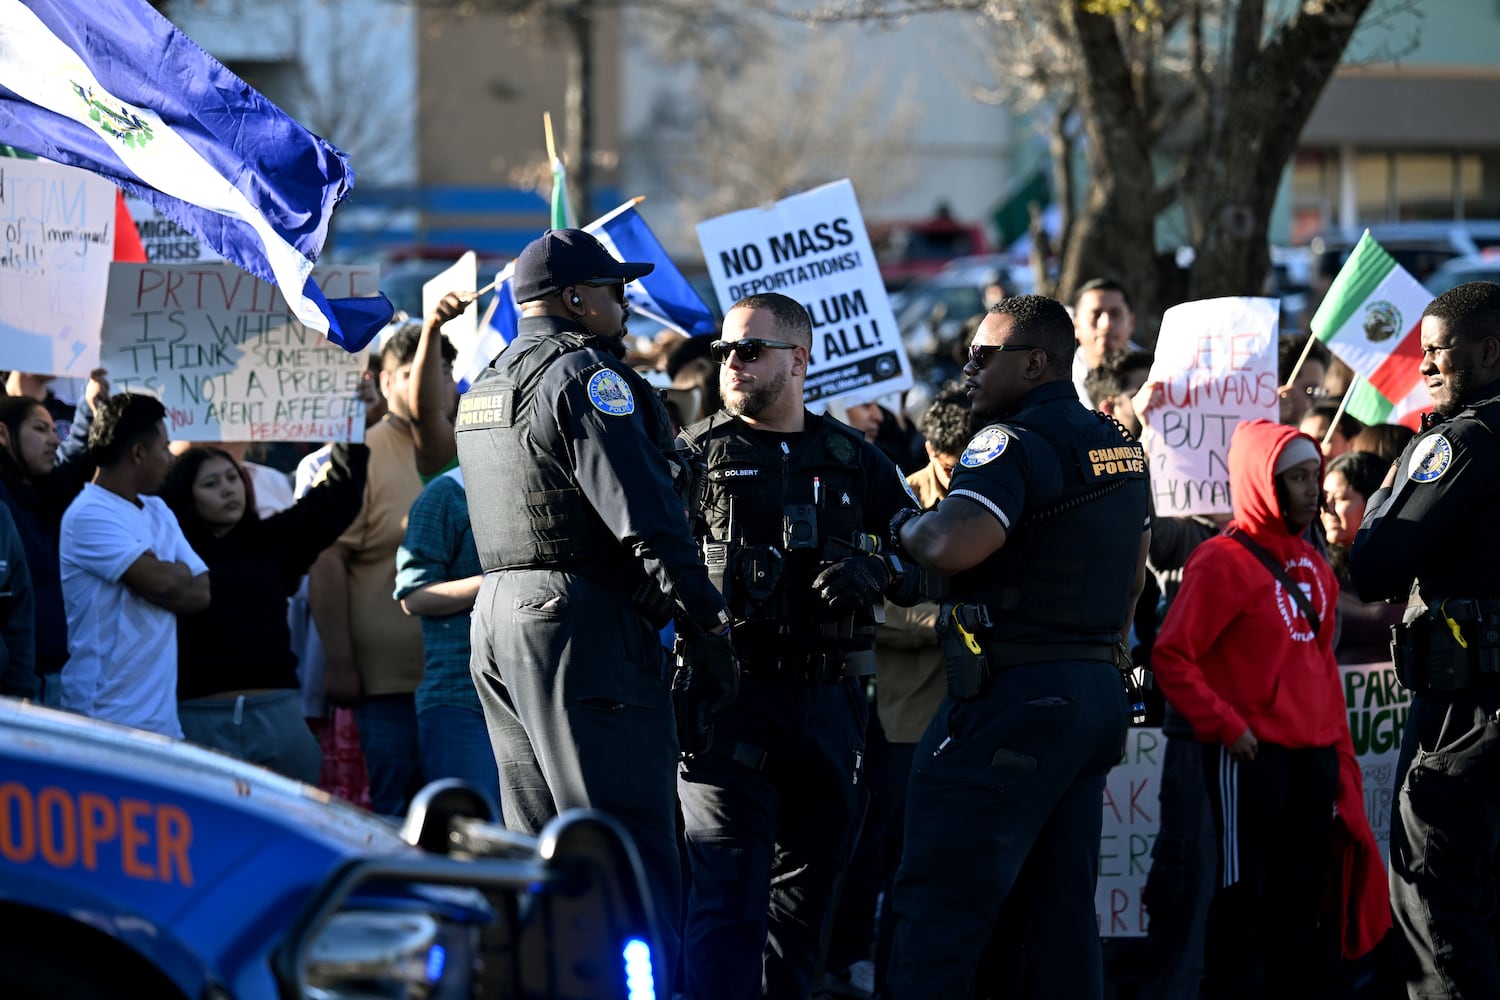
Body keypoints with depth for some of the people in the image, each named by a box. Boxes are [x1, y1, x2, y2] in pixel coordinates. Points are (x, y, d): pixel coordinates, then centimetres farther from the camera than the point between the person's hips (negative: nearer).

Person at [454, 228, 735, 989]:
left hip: (498, 614, 10)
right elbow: (646, 519, -18)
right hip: (584, 624, -10)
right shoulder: (584, 376, -11)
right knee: (633, 850, -11)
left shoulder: (486, 386, 19)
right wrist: (709, 633, -16)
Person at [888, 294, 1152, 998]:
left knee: (939, 901, -9)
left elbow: (955, 545, -28)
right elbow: (1134, 573, 26)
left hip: (1014, 695, -9)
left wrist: (906, 528, -8)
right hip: (1100, 689, 9)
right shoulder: (1120, 447, 17)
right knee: (1062, 911, 10)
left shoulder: (1015, 443, -13)